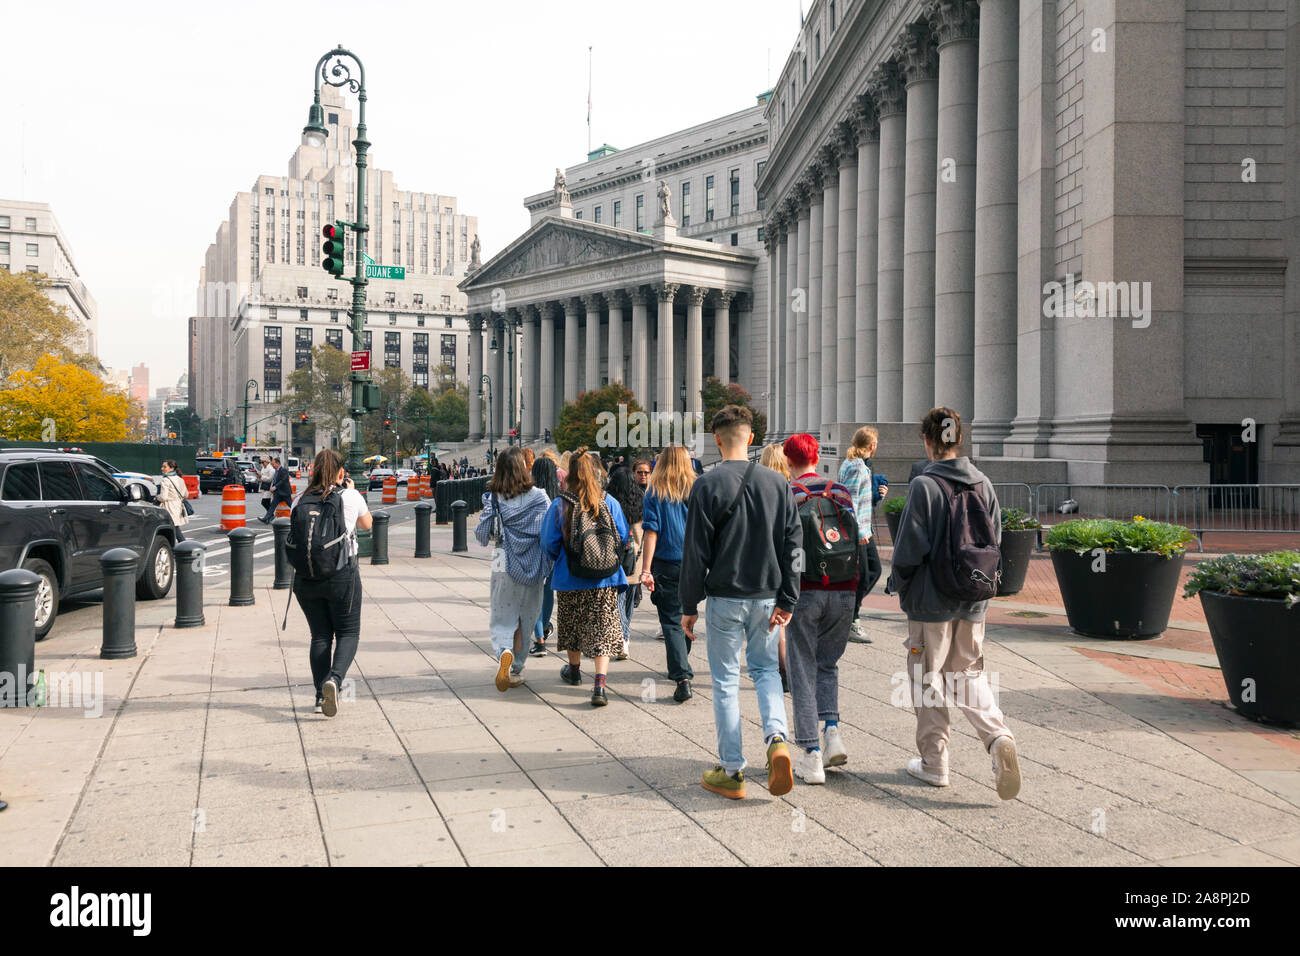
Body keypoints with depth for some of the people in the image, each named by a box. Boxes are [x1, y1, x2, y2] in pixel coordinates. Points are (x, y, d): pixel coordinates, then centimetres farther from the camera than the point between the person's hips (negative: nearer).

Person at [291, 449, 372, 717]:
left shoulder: (301, 500, 0)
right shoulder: (350, 497, -6)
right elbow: (367, 524, 13)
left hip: (306, 576, 3)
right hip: (342, 575, -3)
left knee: (320, 635, 13)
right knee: (348, 633, 9)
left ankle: (321, 696, 13)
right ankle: (334, 679, -17)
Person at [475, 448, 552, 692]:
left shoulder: (493, 499, -6)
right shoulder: (539, 497, -6)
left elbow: (483, 535, -4)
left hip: (503, 565, 0)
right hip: (532, 568, 1)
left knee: (503, 618, 8)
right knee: (525, 618, 14)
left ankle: (504, 652, -22)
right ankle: (516, 671, 21)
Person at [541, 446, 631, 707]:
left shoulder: (560, 505, -8)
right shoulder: (609, 503, -5)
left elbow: (549, 542, -3)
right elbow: (623, 538, 2)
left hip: (570, 580, 0)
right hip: (604, 579, 0)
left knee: (572, 625, 20)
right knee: (603, 629, 1)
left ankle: (574, 670, 40)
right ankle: (599, 684, -12)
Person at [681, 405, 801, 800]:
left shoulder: (708, 485, -10)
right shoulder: (777, 483, 1)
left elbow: (695, 551, -9)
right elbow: (792, 544, 1)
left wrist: (689, 606, -1)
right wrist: (786, 600, 5)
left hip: (725, 598, -3)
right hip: (767, 597, 3)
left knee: (726, 681, 7)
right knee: (765, 668, 20)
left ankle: (732, 772, 13)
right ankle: (776, 738, -2)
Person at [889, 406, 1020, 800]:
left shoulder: (923, 485, -16)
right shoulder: (983, 484, 2)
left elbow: (910, 547, -16)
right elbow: (995, 542, 7)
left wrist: (898, 584, 0)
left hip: (930, 600, -5)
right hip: (973, 603, 5)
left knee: (928, 679, 9)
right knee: (969, 674, 17)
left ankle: (934, 763, 17)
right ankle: (998, 736, -5)